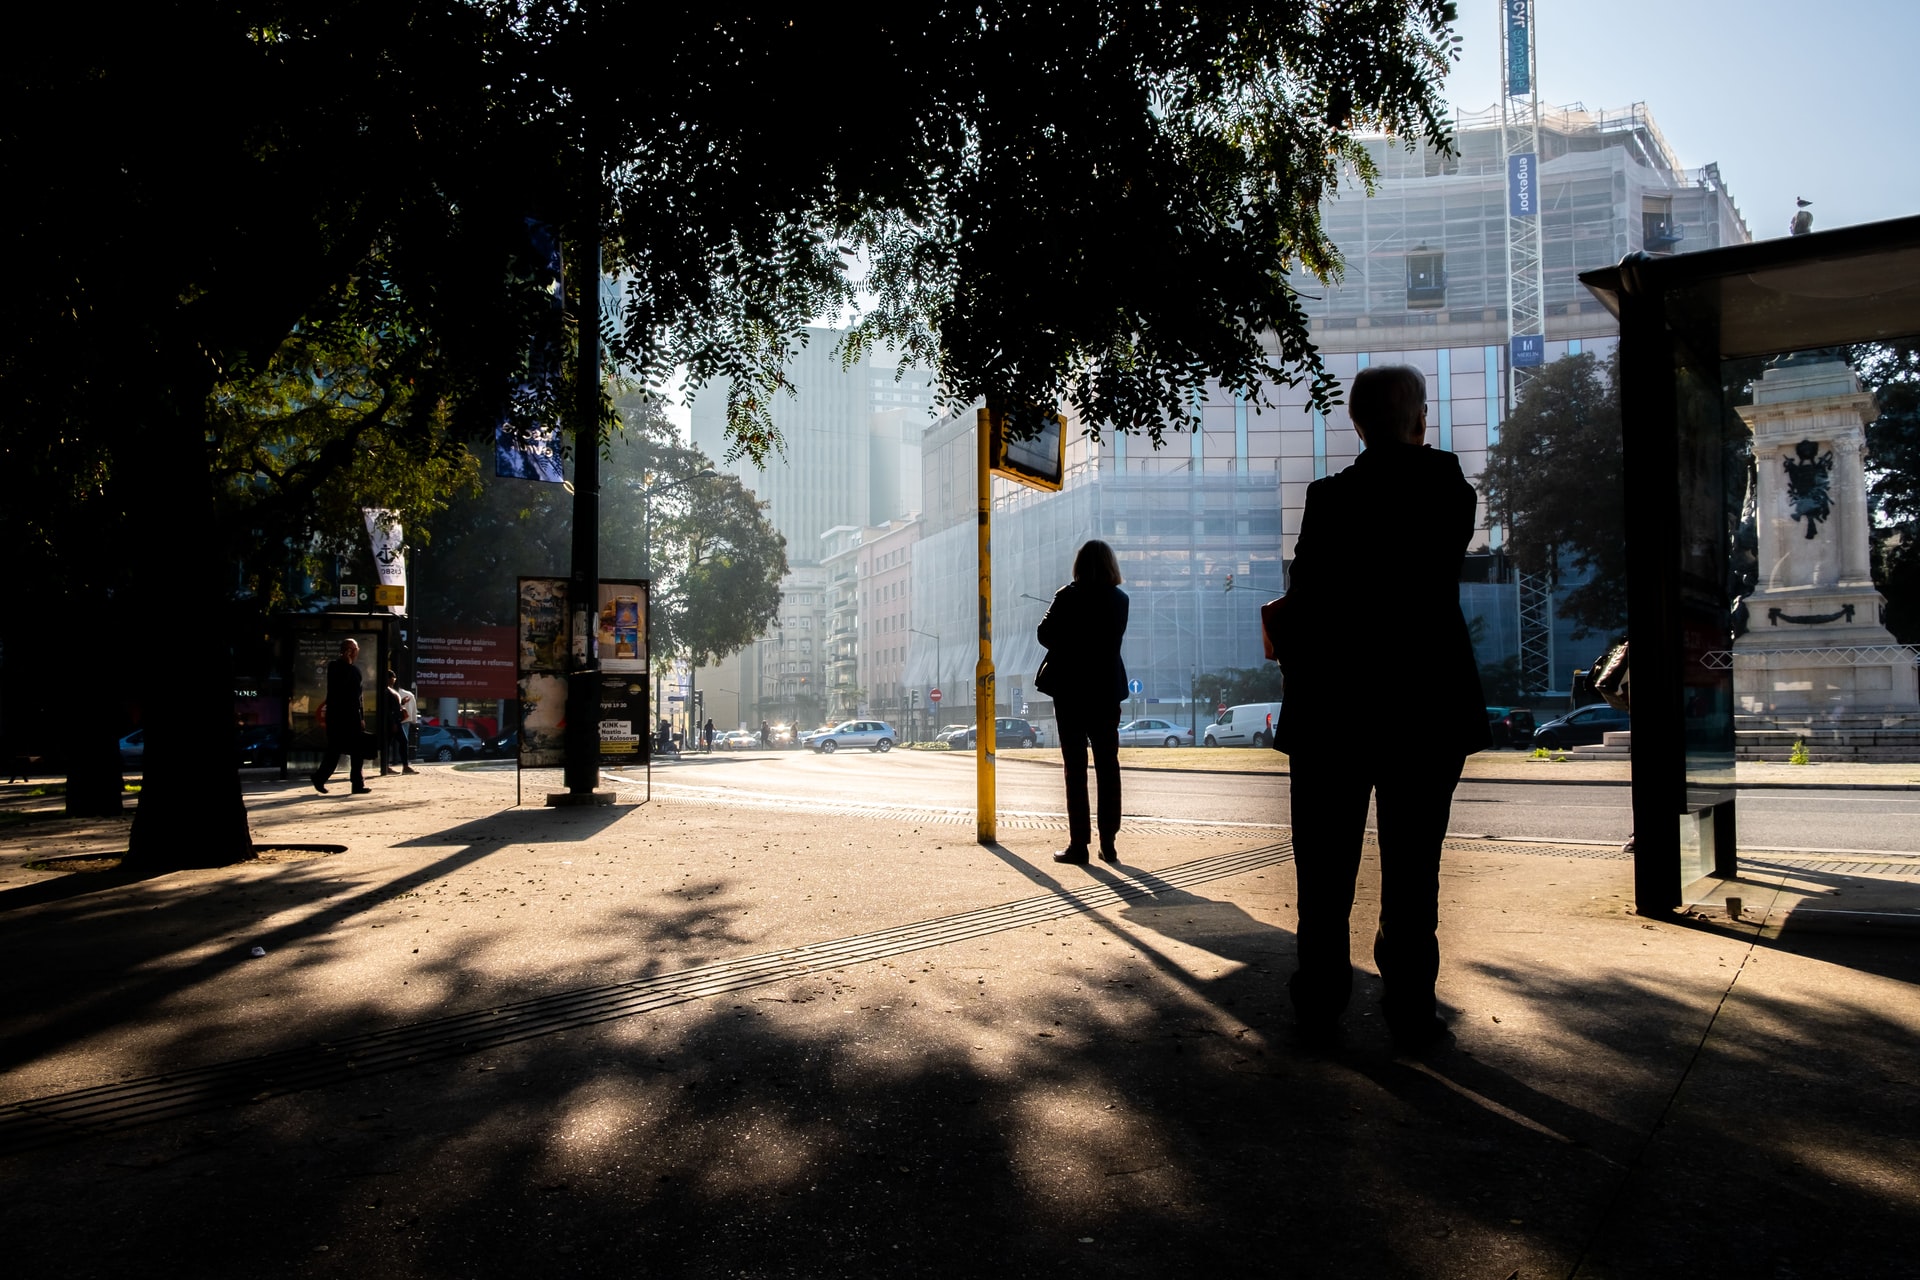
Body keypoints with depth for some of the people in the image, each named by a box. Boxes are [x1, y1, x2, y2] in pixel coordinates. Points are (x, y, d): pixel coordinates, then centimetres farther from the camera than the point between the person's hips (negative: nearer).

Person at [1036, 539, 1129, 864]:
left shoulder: (1068, 597, -10)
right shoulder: (1120, 600, 1)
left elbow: (1045, 635, -5)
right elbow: (1113, 638, 11)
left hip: (1071, 690, -3)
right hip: (1107, 689, 3)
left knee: (1075, 767, 1)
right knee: (1108, 765, 9)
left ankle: (1079, 843, 1)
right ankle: (1108, 843, 9)